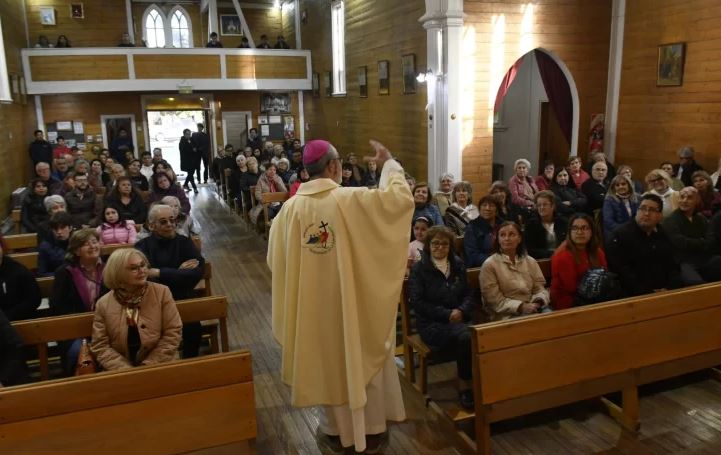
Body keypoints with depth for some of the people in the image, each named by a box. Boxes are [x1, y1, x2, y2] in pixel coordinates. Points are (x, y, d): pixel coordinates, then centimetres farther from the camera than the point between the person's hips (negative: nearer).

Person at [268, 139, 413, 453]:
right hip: (356, 301, -3)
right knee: (364, 358, 15)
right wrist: (389, 164, -1)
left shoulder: (290, 208, -7)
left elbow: (275, 258, 2)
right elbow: (401, 198, -17)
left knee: (326, 362, 18)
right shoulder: (352, 199, -17)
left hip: (314, 305, 3)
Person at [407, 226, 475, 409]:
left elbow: (468, 294, 15)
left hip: (459, 319, 4)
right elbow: (417, 301, -6)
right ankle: (464, 386, -15)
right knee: (465, 336, -33)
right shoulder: (418, 269, 2)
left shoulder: (458, 265, 16)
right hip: (431, 324, -4)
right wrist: (447, 314, -13)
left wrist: (462, 310, -9)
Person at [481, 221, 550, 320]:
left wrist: (538, 302, -12)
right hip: (507, 315, -5)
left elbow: (540, 288, 11)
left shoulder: (530, 261, 12)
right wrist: (521, 307, -19)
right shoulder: (489, 265, -4)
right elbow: (495, 301, -8)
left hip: (533, 308, 6)